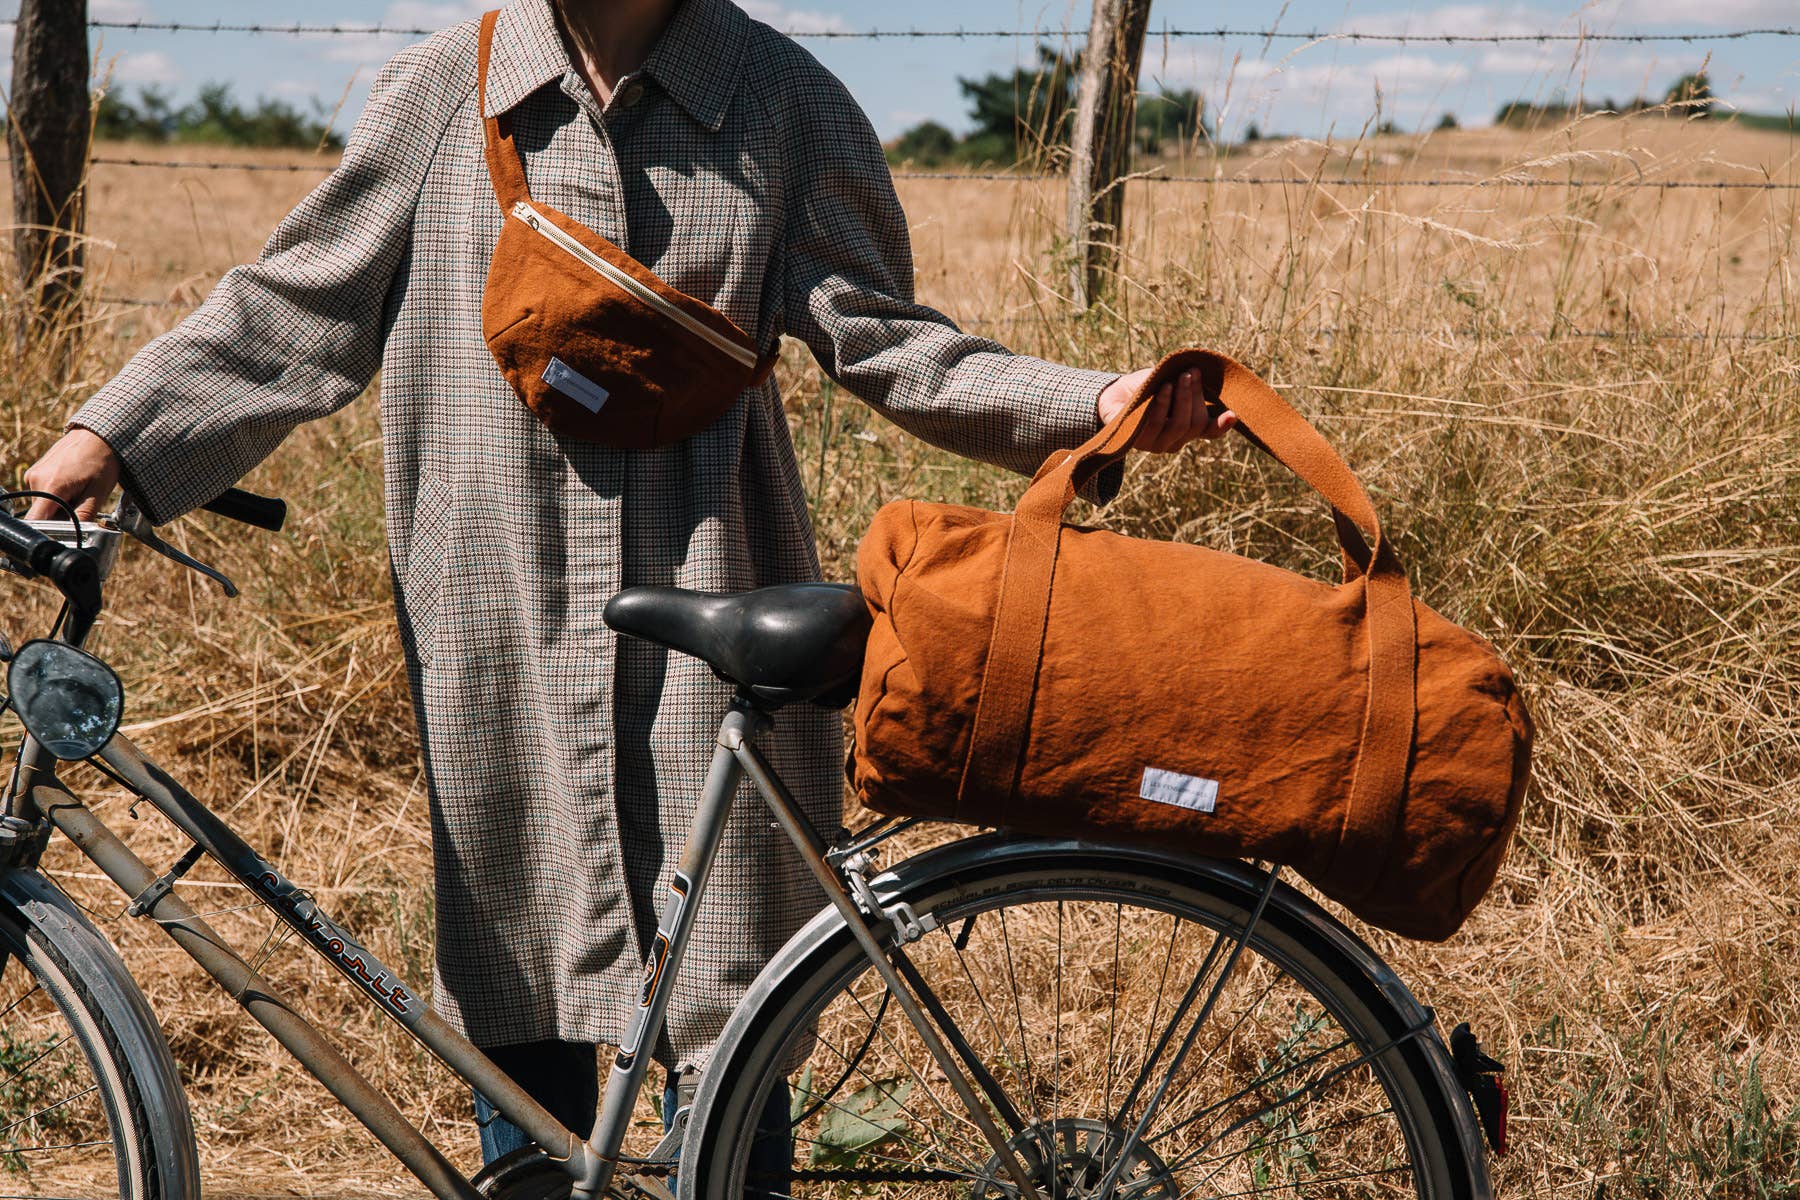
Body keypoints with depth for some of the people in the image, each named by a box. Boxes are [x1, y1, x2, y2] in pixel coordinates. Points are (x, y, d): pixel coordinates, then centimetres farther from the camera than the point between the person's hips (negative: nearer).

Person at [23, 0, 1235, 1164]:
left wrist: (1096, 405, -11)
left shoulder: (784, 102, 3)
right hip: (504, 635, 2)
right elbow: (299, 310, 9)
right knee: (520, 1013, 9)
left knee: (720, 1020, 0)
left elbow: (879, 338, 1)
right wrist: (111, 438, 5)